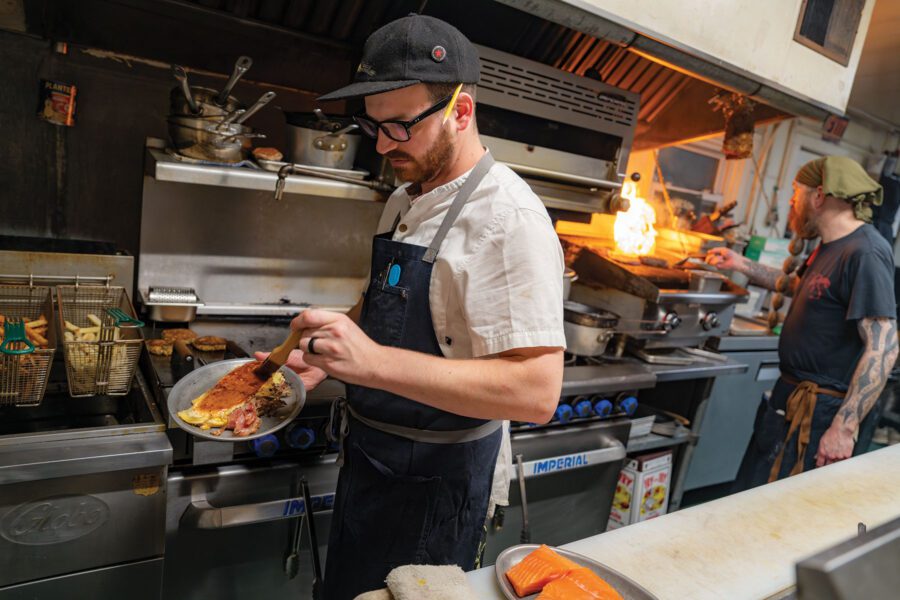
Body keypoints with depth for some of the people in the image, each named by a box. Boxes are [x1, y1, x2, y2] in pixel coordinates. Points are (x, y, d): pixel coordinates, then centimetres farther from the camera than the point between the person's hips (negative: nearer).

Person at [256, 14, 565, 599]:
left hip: (434, 484, -8)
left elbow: (537, 389, -31)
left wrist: (374, 361, -38)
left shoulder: (509, 218, -24)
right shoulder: (404, 200, 4)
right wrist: (325, 353, -2)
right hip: (369, 457, 8)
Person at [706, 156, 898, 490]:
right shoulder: (832, 247, 11)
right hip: (791, 396, 9)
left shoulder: (865, 254, -19)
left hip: (819, 411, -9)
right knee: (749, 501, 18)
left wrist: (844, 427, -28)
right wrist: (742, 266, 24)